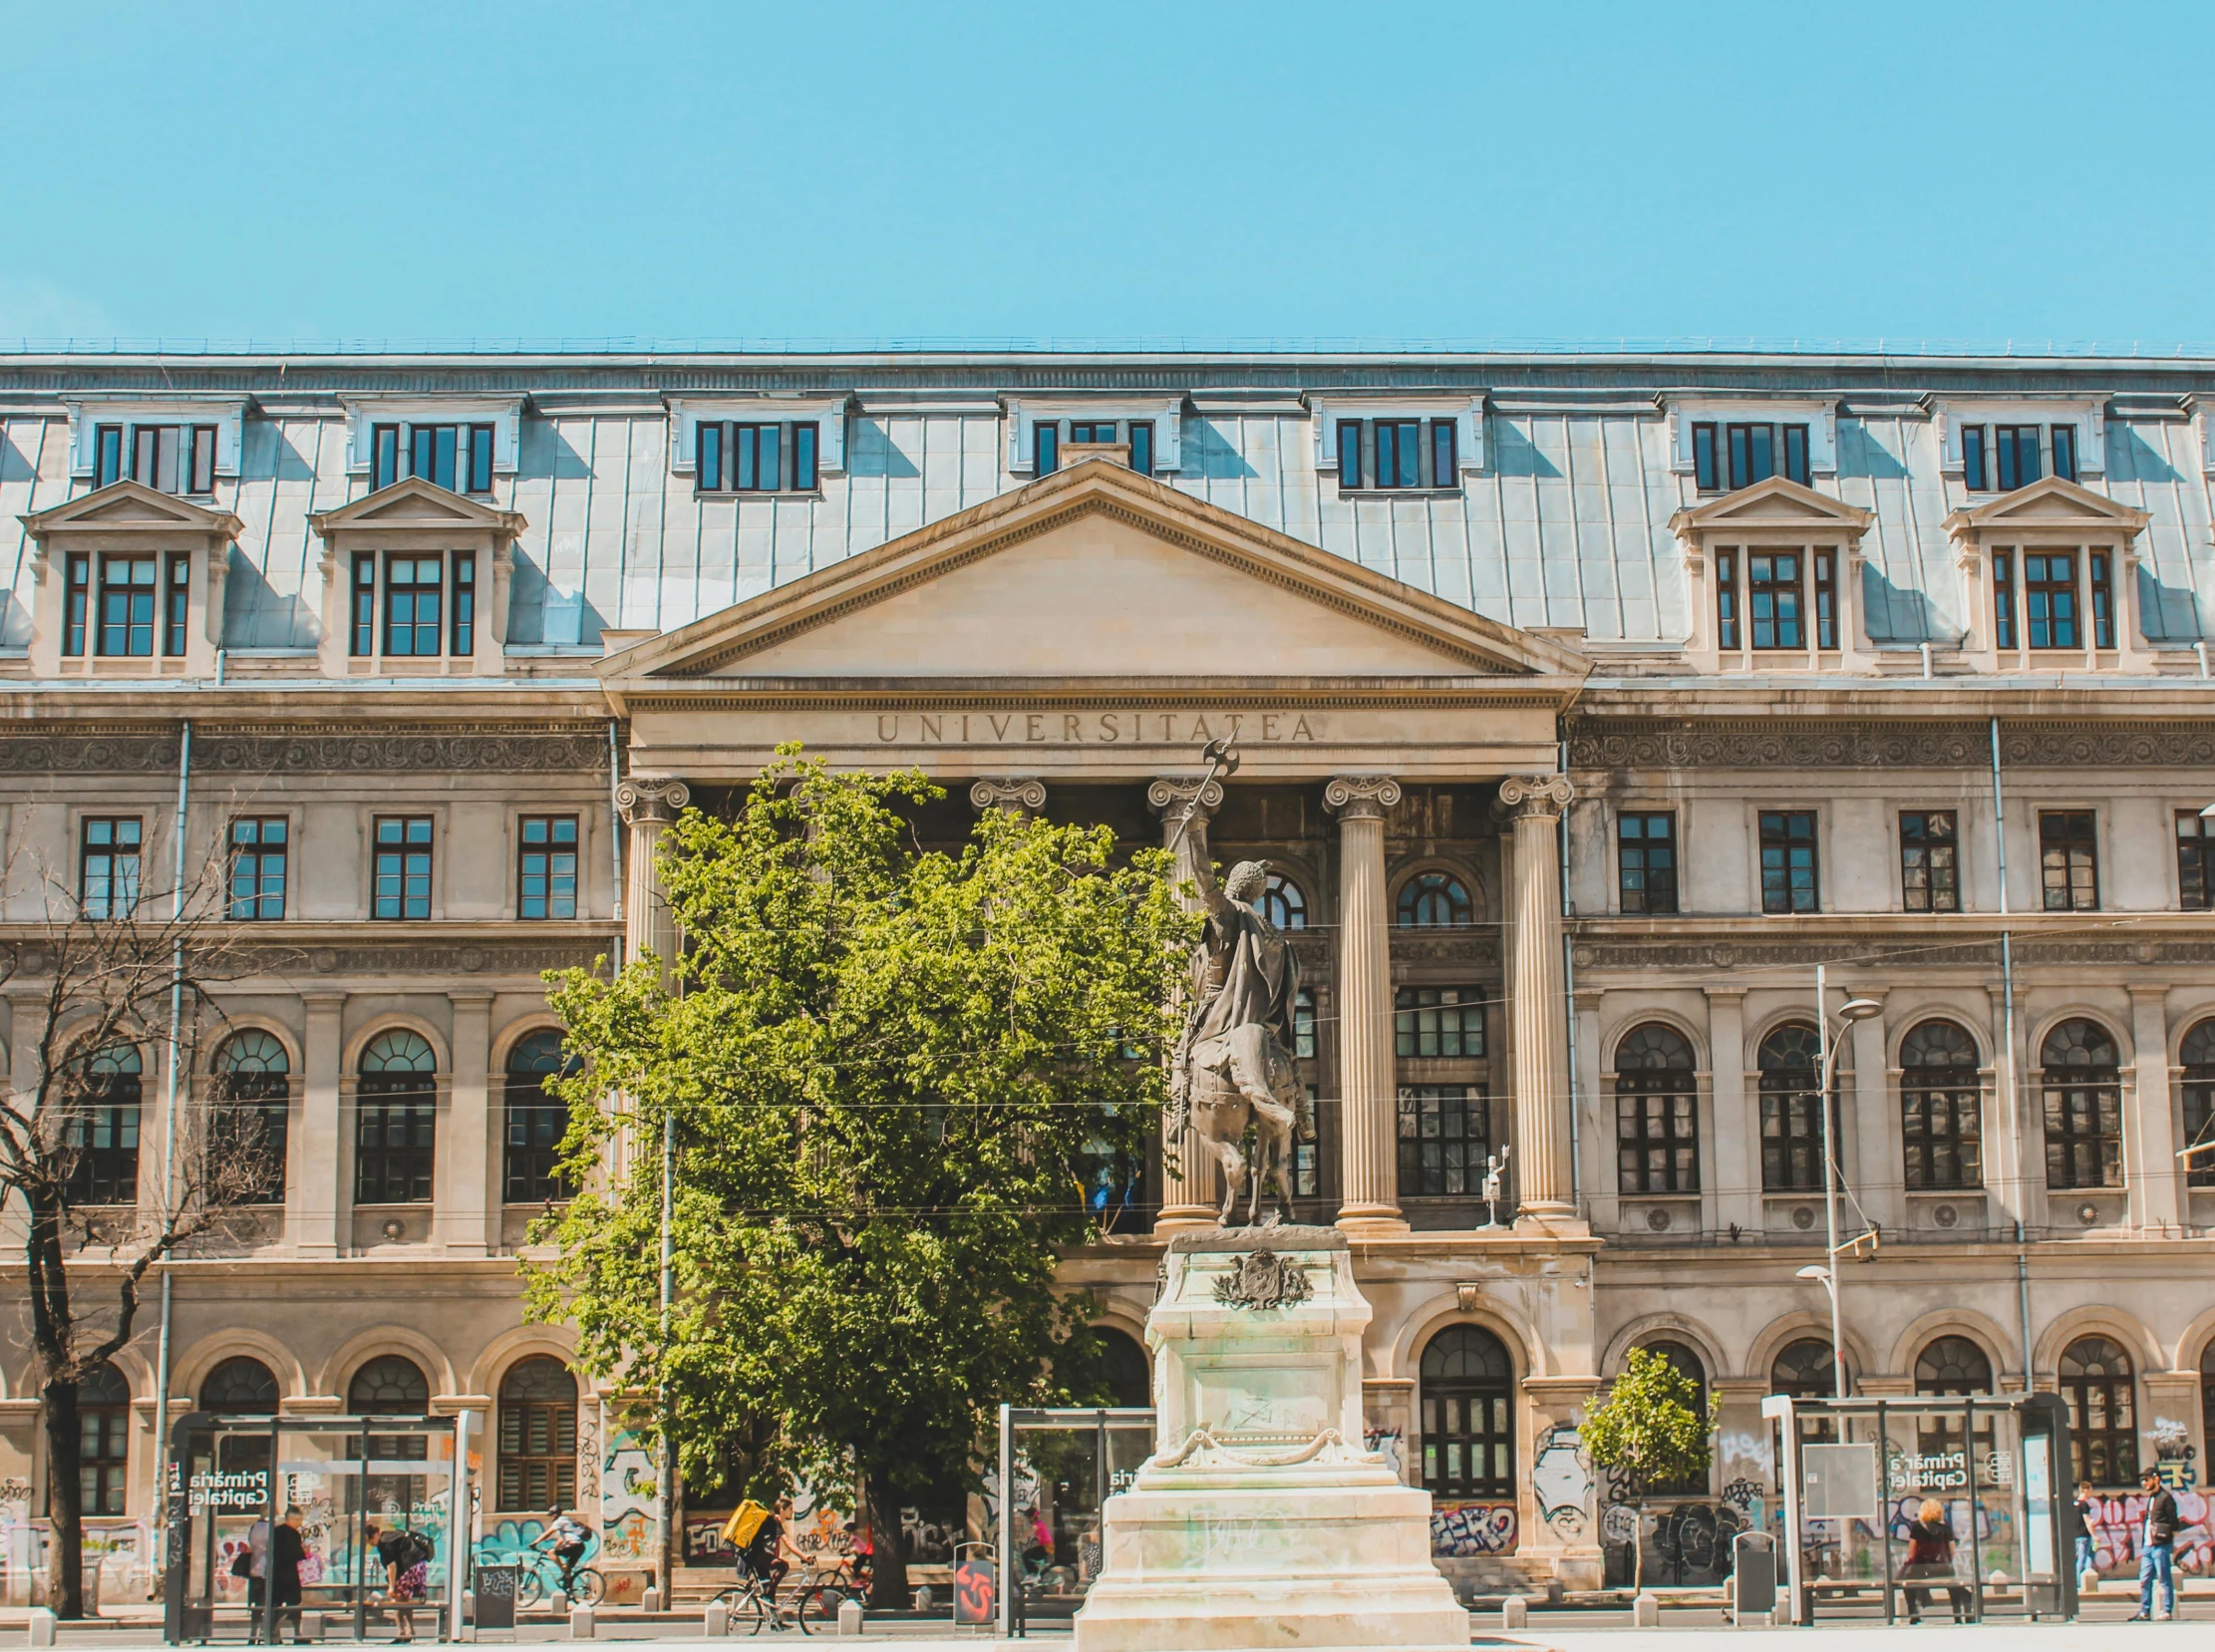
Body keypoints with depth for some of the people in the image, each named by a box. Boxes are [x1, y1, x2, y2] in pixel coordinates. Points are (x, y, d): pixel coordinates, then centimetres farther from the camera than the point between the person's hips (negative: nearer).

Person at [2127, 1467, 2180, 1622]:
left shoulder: (2166, 1498, -8)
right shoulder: (2151, 1498, 18)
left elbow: (2173, 1524, -10)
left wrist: (2172, 1545, -11)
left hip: (2161, 1546, -9)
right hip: (2148, 1546, 9)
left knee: (2165, 1580, -2)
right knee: (2144, 1580, 7)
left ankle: (2167, 1611, 2)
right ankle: (2144, 1612, 10)